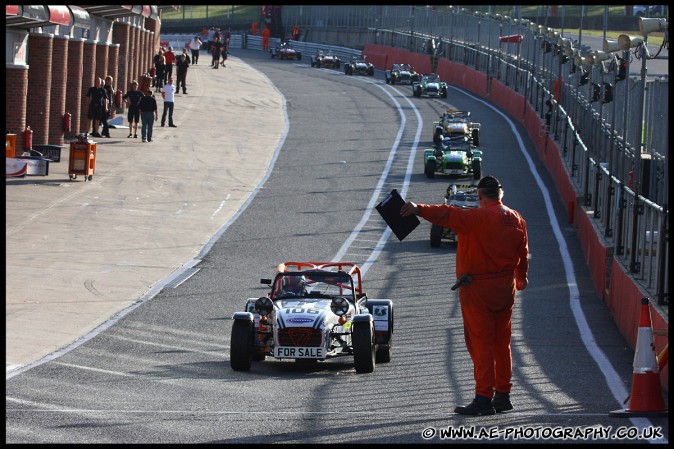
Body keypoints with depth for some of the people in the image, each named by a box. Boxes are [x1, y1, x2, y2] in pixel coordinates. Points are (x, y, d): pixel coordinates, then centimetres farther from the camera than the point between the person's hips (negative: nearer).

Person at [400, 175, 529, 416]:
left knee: (480, 344, -4)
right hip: (506, 288, 7)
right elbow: (523, 254, 18)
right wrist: (521, 277, 36)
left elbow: (448, 215, -31)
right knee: (502, 343, 15)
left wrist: (419, 209, -41)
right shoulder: (517, 220, 7)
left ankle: (484, 398, -7)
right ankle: (502, 395, 19)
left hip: (477, 289, -7)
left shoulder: (479, 218, -15)